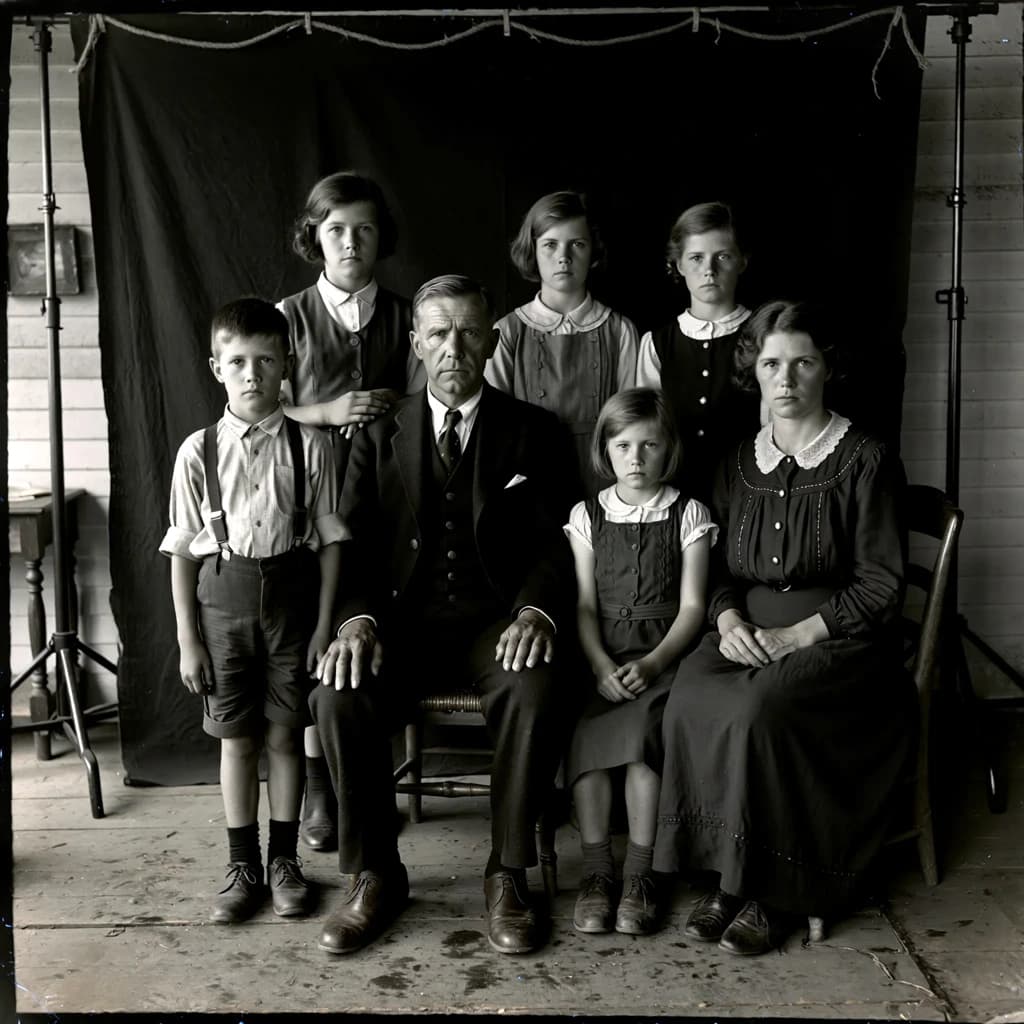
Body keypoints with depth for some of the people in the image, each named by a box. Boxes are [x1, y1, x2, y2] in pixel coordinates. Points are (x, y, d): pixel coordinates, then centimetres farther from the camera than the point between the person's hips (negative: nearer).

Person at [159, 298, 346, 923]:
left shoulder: (309, 447, -4)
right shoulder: (200, 451, -3)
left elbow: (329, 541, -1)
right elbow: (182, 551, 0)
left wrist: (325, 625, -4)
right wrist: (188, 640, -1)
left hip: (291, 590, 0)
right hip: (224, 594, 1)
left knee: (284, 733, 8)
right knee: (237, 737, 9)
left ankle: (285, 860, 25)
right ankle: (244, 866, 25)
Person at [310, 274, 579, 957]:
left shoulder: (534, 432, 8)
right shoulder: (381, 435, 12)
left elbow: (553, 543, 1)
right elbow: (355, 544, 5)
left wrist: (536, 611, -21)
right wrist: (357, 619, -16)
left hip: (497, 618, -1)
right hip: (405, 617, 2)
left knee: (538, 692, -33)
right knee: (339, 695, -28)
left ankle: (508, 875, -13)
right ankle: (374, 876, -8)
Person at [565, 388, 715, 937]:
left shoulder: (688, 515, 8)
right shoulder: (587, 515, 12)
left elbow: (691, 606, 1)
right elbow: (584, 605, 4)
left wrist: (652, 664, -15)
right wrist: (601, 666, -13)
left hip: (664, 654, -1)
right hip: (600, 658, 2)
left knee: (641, 727, -31)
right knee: (583, 733, -28)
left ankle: (639, 872, -19)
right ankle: (596, 869, -17)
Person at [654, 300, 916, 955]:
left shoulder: (865, 461, -1)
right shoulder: (740, 464, 14)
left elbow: (882, 584, -6)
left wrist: (795, 636, -16)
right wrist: (728, 618, -7)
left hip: (839, 638, -4)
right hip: (748, 632, 4)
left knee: (758, 708, -34)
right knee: (691, 698, -29)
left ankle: (772, 891, -14)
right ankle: (728, 876, -15)